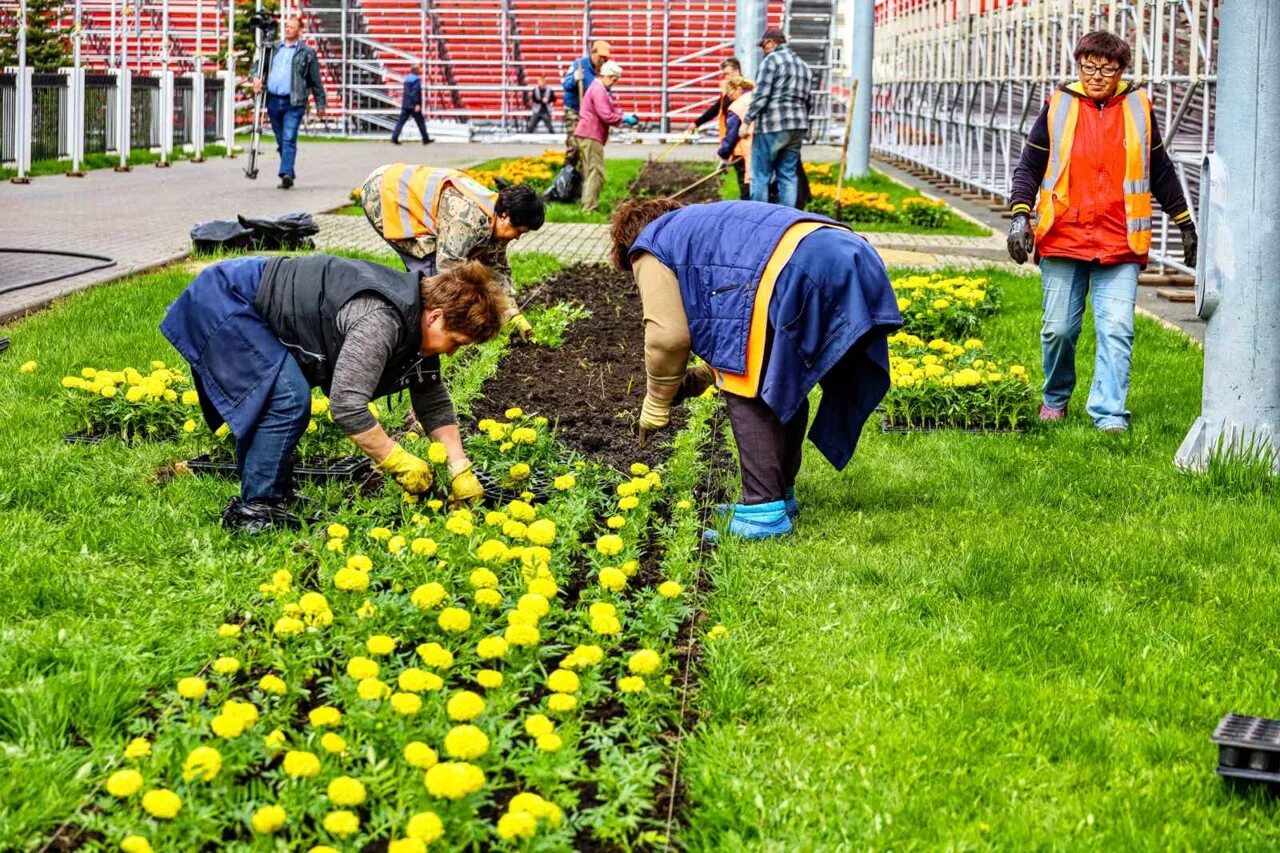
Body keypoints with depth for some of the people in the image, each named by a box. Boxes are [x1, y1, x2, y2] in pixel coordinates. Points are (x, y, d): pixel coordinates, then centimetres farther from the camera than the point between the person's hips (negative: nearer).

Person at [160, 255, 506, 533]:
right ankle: (254, 510, -6)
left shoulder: (417, 319, 2)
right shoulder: (380, 322, -30)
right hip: (223, 302, -10)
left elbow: (434, 402, 12)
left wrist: (461, 470, 6)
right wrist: (400, 462, -22)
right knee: (289, 401, -16)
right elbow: (347, 405, -32)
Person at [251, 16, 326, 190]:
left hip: (294, 103, -5)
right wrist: (257, 77, 0)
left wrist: (320, 104, 6)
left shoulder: (307, 53, 4)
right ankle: (290, 175, 18)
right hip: (273, 101, 5)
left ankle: (286, 174, -24)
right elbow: (261, 64, 22)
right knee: (281, 141, 9)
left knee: (289, 139, -16)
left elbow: (316, 81, 6)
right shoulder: (274, 49, 17)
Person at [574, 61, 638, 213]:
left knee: (590, 173, 14)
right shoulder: (598, 90, -14)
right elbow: (606, 116, -21)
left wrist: (624, 116, 6)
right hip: (591, 137, -11)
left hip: (588, 136, 11)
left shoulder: (601, 90, 21)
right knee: (596, 173, -10)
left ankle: (588, 206, 19)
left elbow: (611, 111, 22)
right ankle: (589, 208, -11)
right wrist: (624, 119, -9)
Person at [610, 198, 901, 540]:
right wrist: (705, 376, 37)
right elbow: (738, 317, 40)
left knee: (747, 393, 1)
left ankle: (763, 512, -6)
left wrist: (656, 405, 19)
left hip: (796, 270, -9)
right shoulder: (701, 224, 43)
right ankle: (780, 494, 30)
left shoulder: (650, 246, 18)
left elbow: (667, 335, 6)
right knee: (785, 387, 23)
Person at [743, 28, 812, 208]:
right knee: (788, 175, 10)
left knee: (761, 176, -2)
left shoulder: (772, 60, -6)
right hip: (798, 127, 8)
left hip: (772, 126, -8)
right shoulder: (803, 66, 19)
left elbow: (761, 95, -13)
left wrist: (747, 120, -8)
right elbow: (807, 100, 18)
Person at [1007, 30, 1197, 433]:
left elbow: (1161, 172, 18)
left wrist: (1185, 223, 22)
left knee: (1117, 331, -10)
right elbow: (1029, 166, 8)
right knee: (1059, 329, 5)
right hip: (1062, 240, 0)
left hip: (1120, 245, 0)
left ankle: (1109, 415, -10)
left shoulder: (1138, 108, 8)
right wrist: (1020, 215, -6)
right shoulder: (1059, 107, 4)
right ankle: (1055, 398, 28)